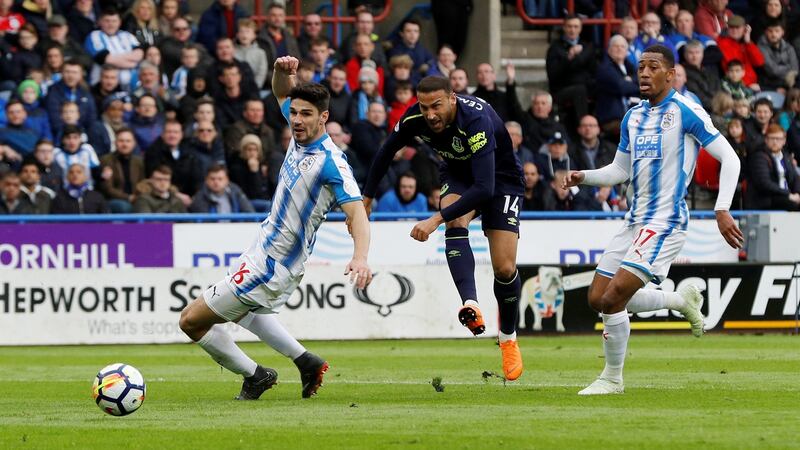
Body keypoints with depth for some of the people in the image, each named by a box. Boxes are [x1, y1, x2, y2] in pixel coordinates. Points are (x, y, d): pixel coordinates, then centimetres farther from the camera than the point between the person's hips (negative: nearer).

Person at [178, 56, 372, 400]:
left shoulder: (330, 162, -26)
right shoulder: (300, 135, -2)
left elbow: (356, 211, -35)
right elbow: (282, 93, 15)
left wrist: (360, 258, -52)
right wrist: (283, 71, -8)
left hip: (272, 266, -10)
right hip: (264, 250, 10)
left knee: (193, 320, -2)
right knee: (240, 309, 37)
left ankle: (254, 376, 15)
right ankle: (306, 362, 31)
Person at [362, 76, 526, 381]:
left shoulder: (476, 121, -40)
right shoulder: (414, 119, -22)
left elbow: (484, 188, -45)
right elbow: (386, 153, 0)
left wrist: (436, 219, -47)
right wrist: (366, 200, 5)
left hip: (501, 179, -4)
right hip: (458, 175, 4)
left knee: (505, 268, -11)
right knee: (455, 223, -31)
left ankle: (508, 338, 15)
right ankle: (471, 305, -45)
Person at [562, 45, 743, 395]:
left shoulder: (685, 111, -9)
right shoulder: (633, 117, 14)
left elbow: (729, 158, -9)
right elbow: (620, 170, 23)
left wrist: (722, 210, -17)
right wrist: (583, 178, 4)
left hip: (666, 221, -8)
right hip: (635, 220, 8)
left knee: (613, 298, -17)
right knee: (598, 298, 7)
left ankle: (613, 378, 2)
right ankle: (683, 300, 25)